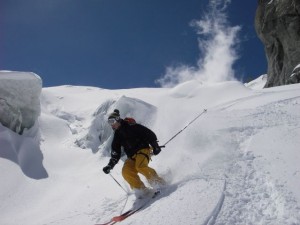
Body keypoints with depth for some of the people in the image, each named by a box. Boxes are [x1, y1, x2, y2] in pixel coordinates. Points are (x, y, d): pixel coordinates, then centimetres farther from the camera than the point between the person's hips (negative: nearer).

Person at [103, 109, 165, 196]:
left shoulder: (132, 127, -5)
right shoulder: (117, 136, 14)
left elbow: (149, 133, -5)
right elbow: (115, 153, 17)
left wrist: (155, 145, -14)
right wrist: (110, 165, 5)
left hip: (143, 150, -6)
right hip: (132, 157, 6)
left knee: (140, 167, -33)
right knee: (126, 171, -22)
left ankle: (158, 182, -13)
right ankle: (141, 189, -17)